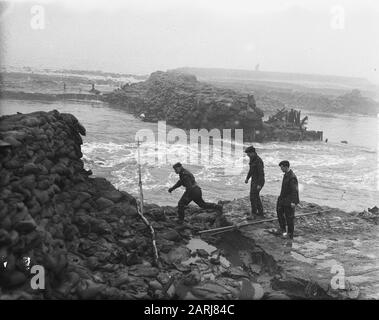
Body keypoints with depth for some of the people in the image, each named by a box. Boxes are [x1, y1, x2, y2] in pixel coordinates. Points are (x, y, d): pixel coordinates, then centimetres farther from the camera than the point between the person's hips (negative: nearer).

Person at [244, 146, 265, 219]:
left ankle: (253, 214, 3)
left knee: (253, 197, -8)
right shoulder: (252, 159, 6)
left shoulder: (258, 160, -24)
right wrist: (247, 178, 18)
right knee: (256, 196, 17)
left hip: (258, 181, -10)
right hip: (254, 180, 10)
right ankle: (260, 213, 27)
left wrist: (259, 184, -26)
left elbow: (261, 173, -25)